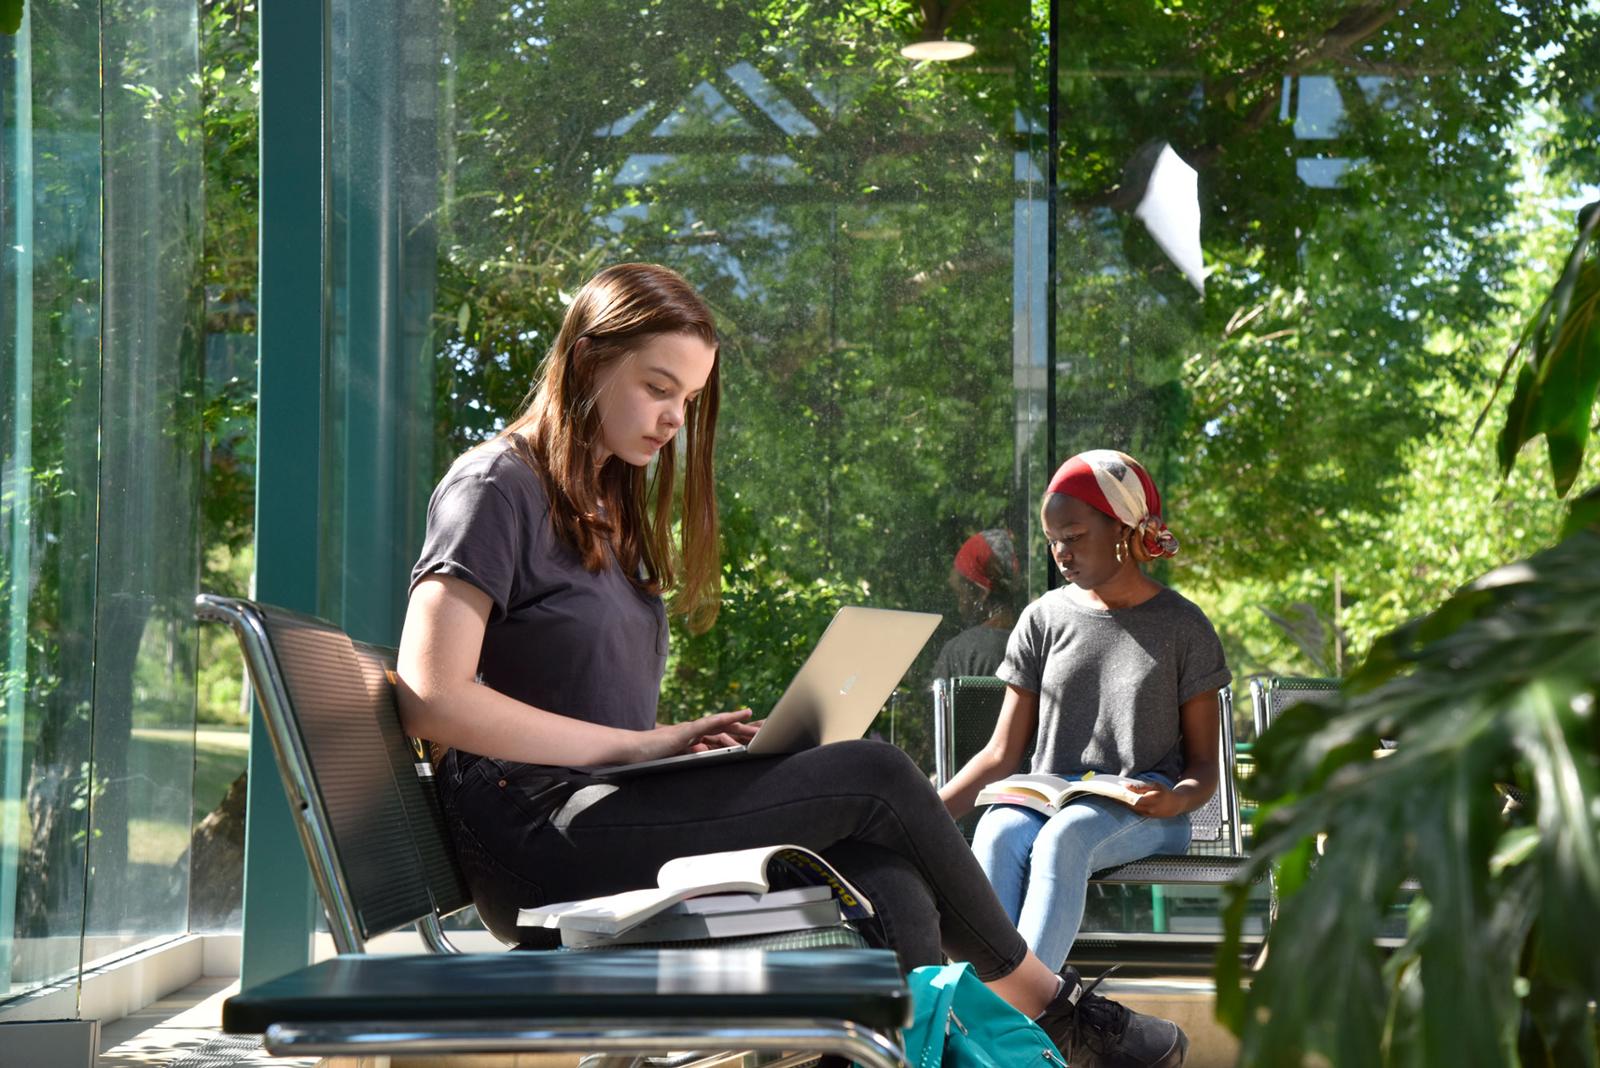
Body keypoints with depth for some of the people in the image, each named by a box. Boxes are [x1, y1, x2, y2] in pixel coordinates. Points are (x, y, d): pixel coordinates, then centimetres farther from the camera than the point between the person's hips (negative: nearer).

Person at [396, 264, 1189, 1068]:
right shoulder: (496, 488, -3)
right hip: (540, 833, -8)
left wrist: (679, 744, -2)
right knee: (875, 778, -13)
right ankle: (1047, 1002, 5)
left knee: (887, 888, -18)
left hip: (615, 813, 8)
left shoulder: (607, 506, 24)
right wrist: (641, 746, -13)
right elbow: (432, 702, -15)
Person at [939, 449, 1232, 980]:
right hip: (1047, 800, 2)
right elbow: (1001, 754, 11)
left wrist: (1177, 798, -20)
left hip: (1142, 816, -2)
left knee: (1063, 836, -37)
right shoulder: (1044, 619, 14)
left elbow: (1204, 764, 6)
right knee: (997, 835, -34)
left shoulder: (1182, 626, 7)